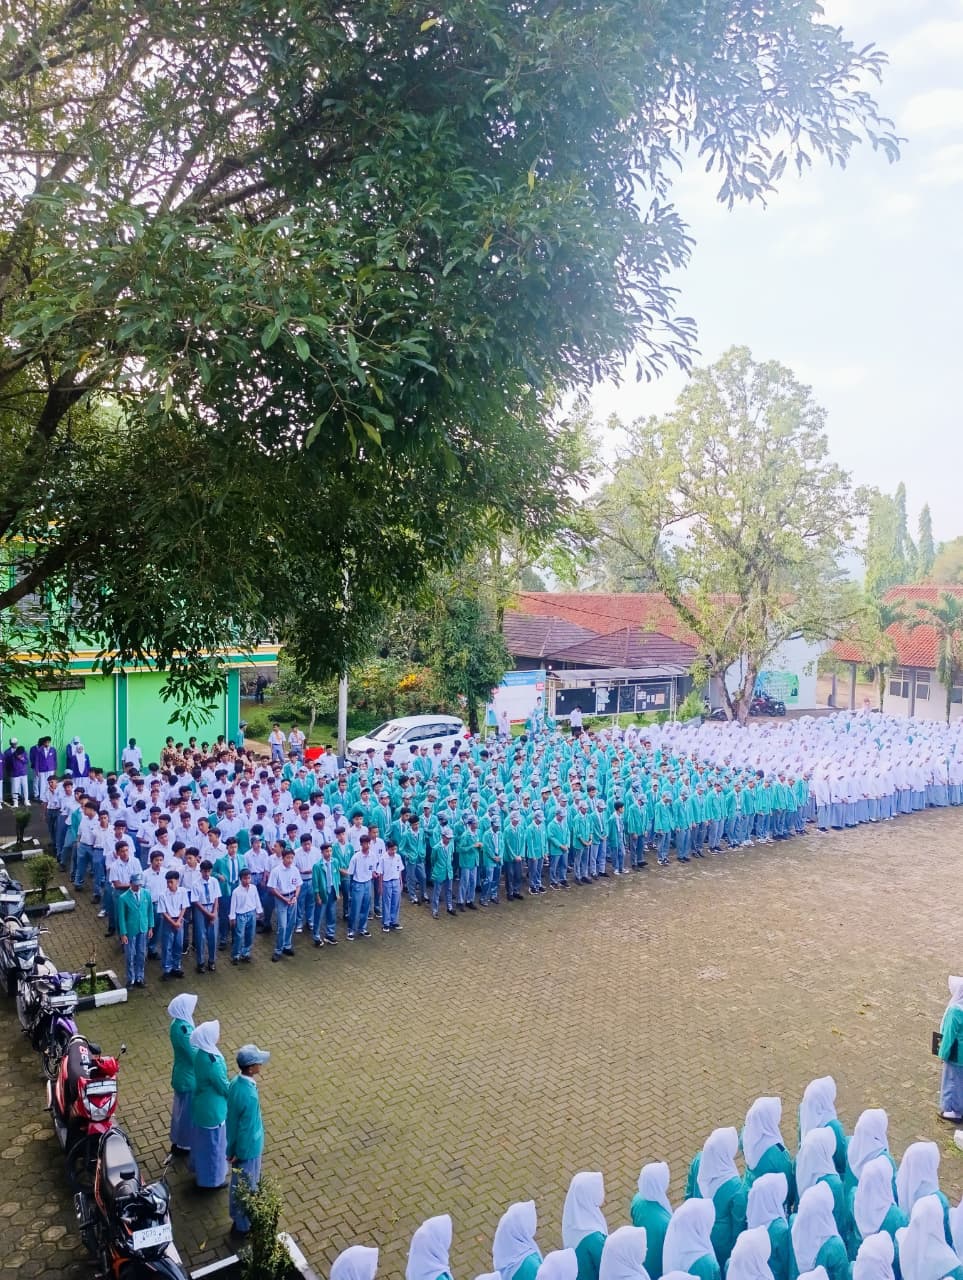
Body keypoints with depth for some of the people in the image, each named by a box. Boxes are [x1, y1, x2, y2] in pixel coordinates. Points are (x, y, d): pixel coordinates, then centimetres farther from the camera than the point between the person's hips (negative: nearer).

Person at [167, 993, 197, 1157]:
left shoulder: (178, 1023, -3)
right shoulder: (183, 1029, -33)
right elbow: (195, 1055, -27)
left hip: (182, 1073, 9)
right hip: (188, 1077, -9)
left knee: (181, 1108, 25)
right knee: (187, 1110, 11)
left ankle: (178, 1141, 43)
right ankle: (183, 1145, 29)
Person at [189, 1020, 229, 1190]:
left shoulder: (200, 1052, -10)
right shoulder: (212, 1062, -37)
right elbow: (223, 1087, -22)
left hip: (202, 1102, 8)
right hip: (212, 1108, -8)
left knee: (202, 1139, 28)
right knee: (212, 1142, 14)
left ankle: (201, 1170, 50)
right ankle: (210, 1179, 34)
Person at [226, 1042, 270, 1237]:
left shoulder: (235, 1083, -10)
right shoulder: (250, 1096, -37)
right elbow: (247, 1129, -26)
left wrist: (232, 1149, 15)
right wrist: (239, 1154, -12)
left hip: (236, 1144, 8)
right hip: (248, 1149, -8)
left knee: (238, 1185, 27)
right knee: (246, 1189, 16)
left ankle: (237, 1219, 47)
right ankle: (243, 1226, 36)